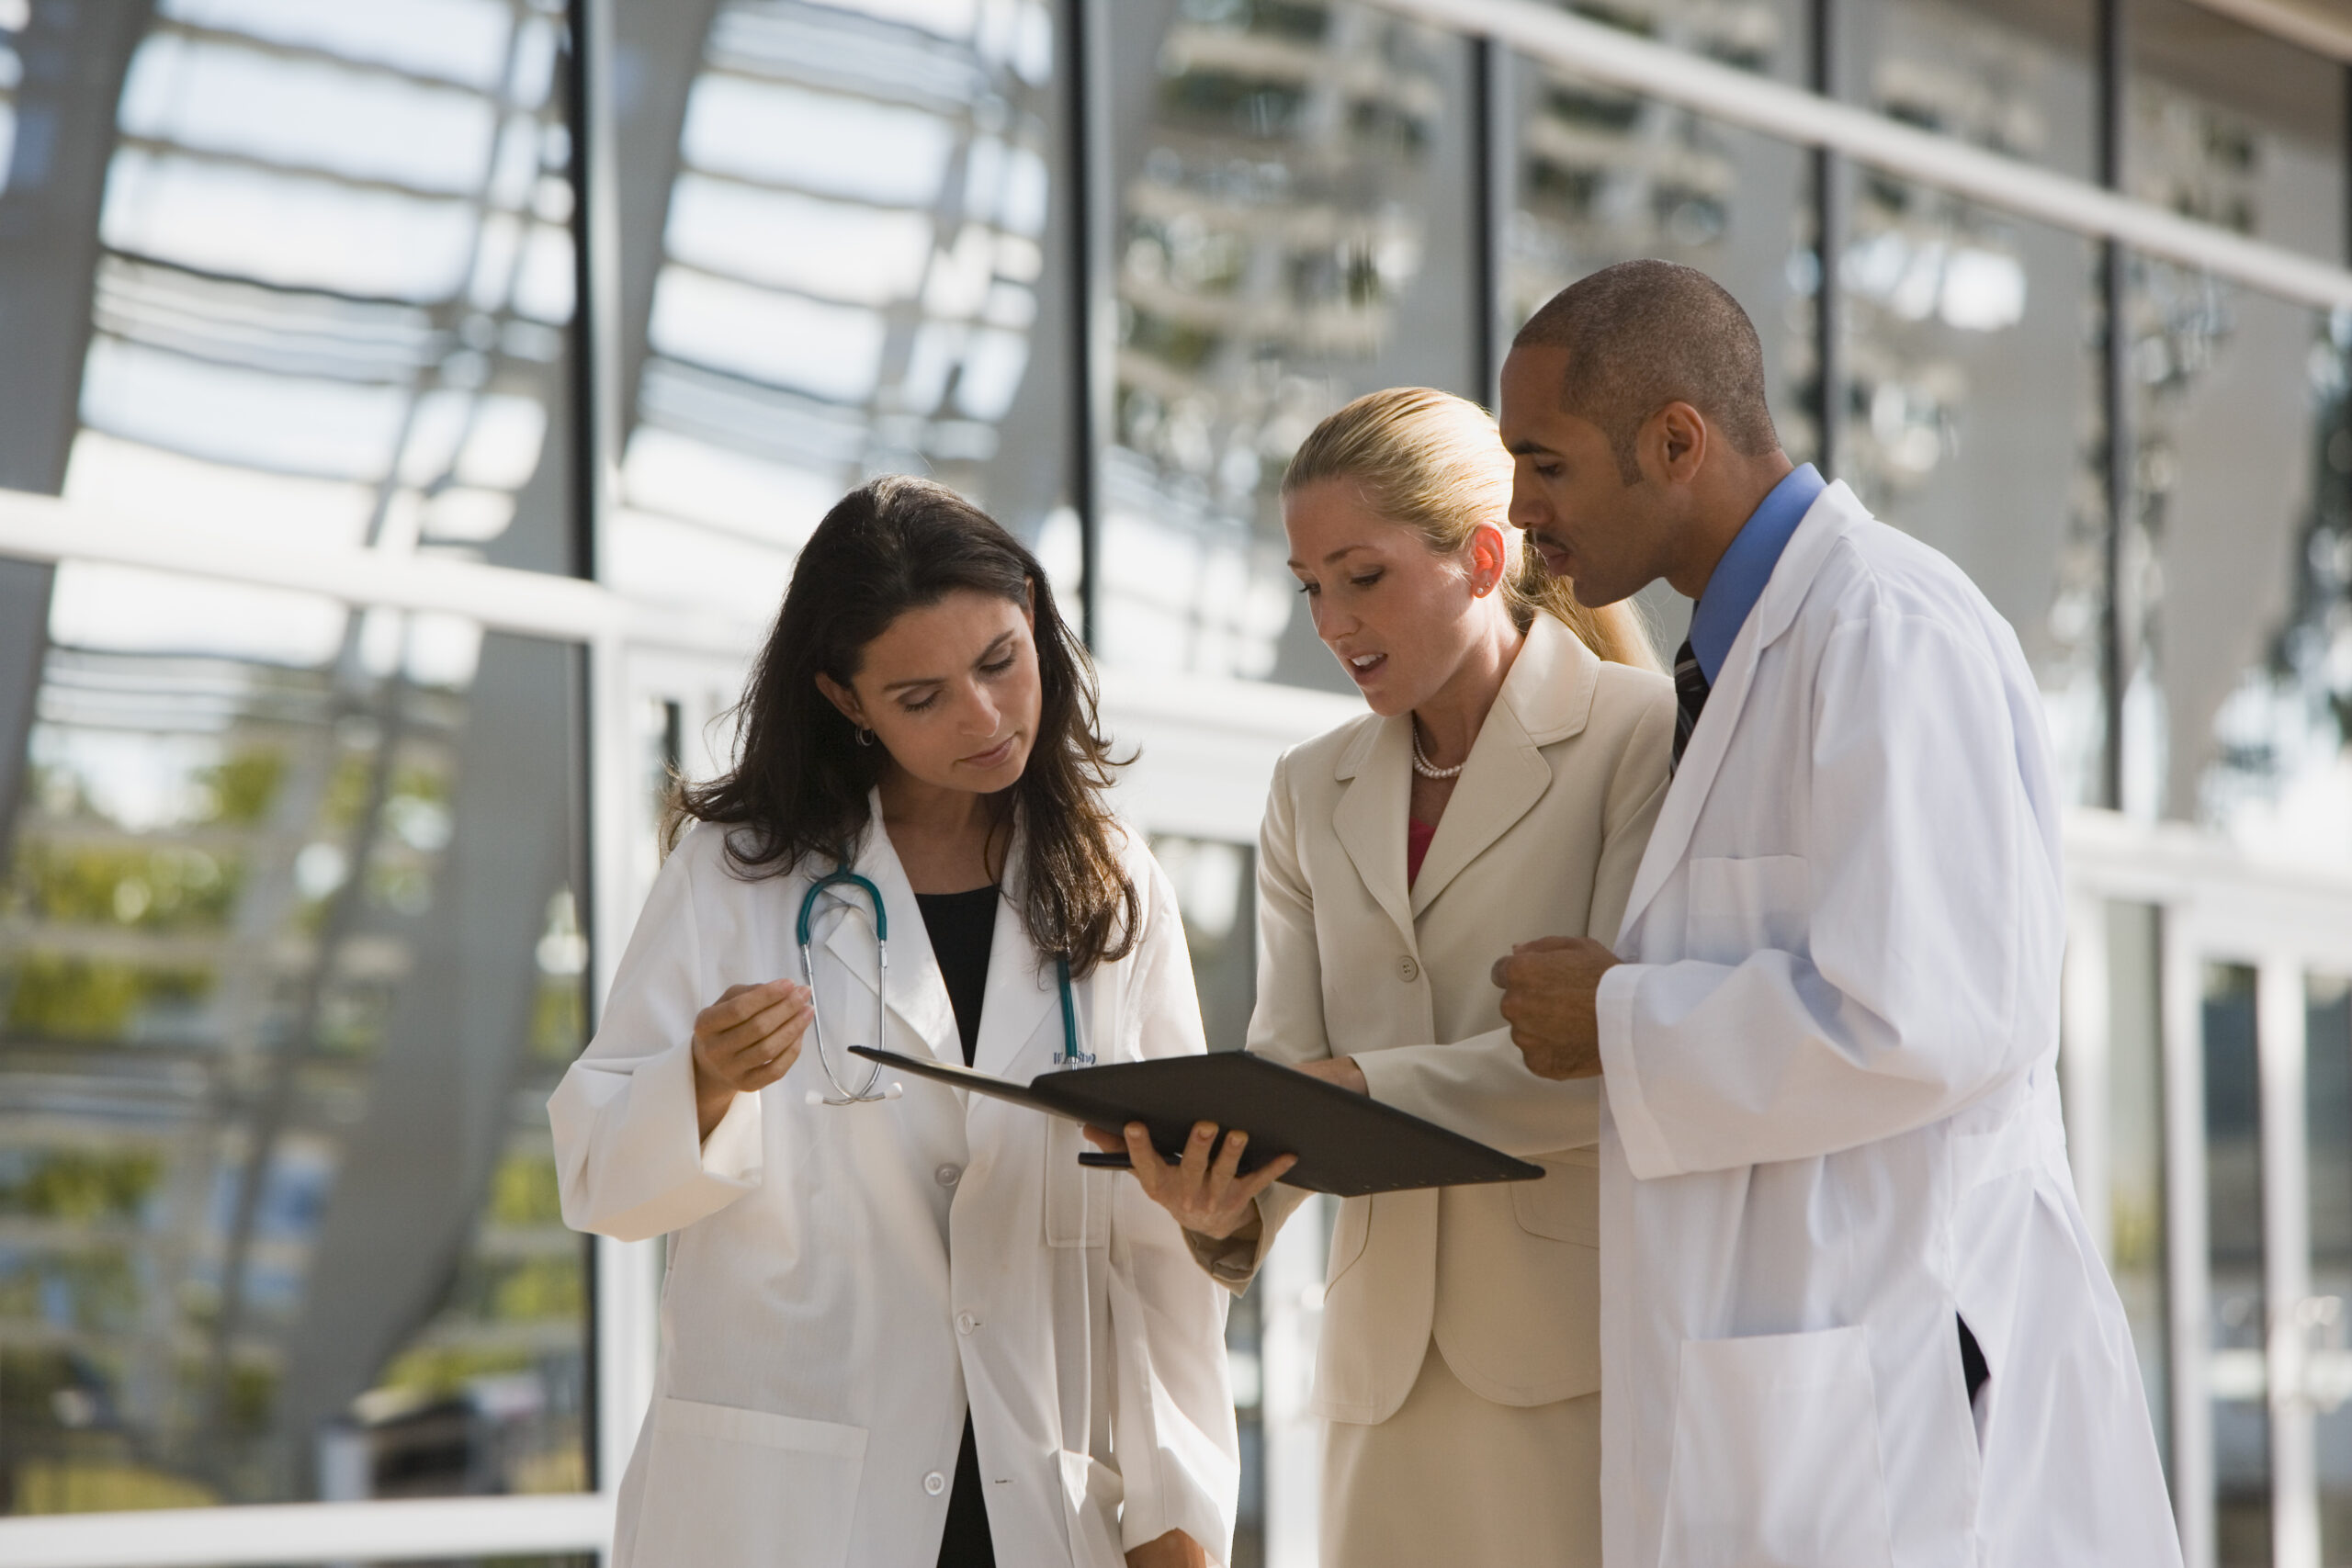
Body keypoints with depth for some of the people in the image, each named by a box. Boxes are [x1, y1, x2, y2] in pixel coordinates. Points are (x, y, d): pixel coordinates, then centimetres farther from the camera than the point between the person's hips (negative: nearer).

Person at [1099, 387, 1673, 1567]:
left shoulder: (1642, 736, -1)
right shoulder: (1313, 795, 18)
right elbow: (1285, 1061, 8)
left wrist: (1374, 1086, -22)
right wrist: (1228, 1209, -14)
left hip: (1586, 1348, -5)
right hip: (1392, 1364, 5)